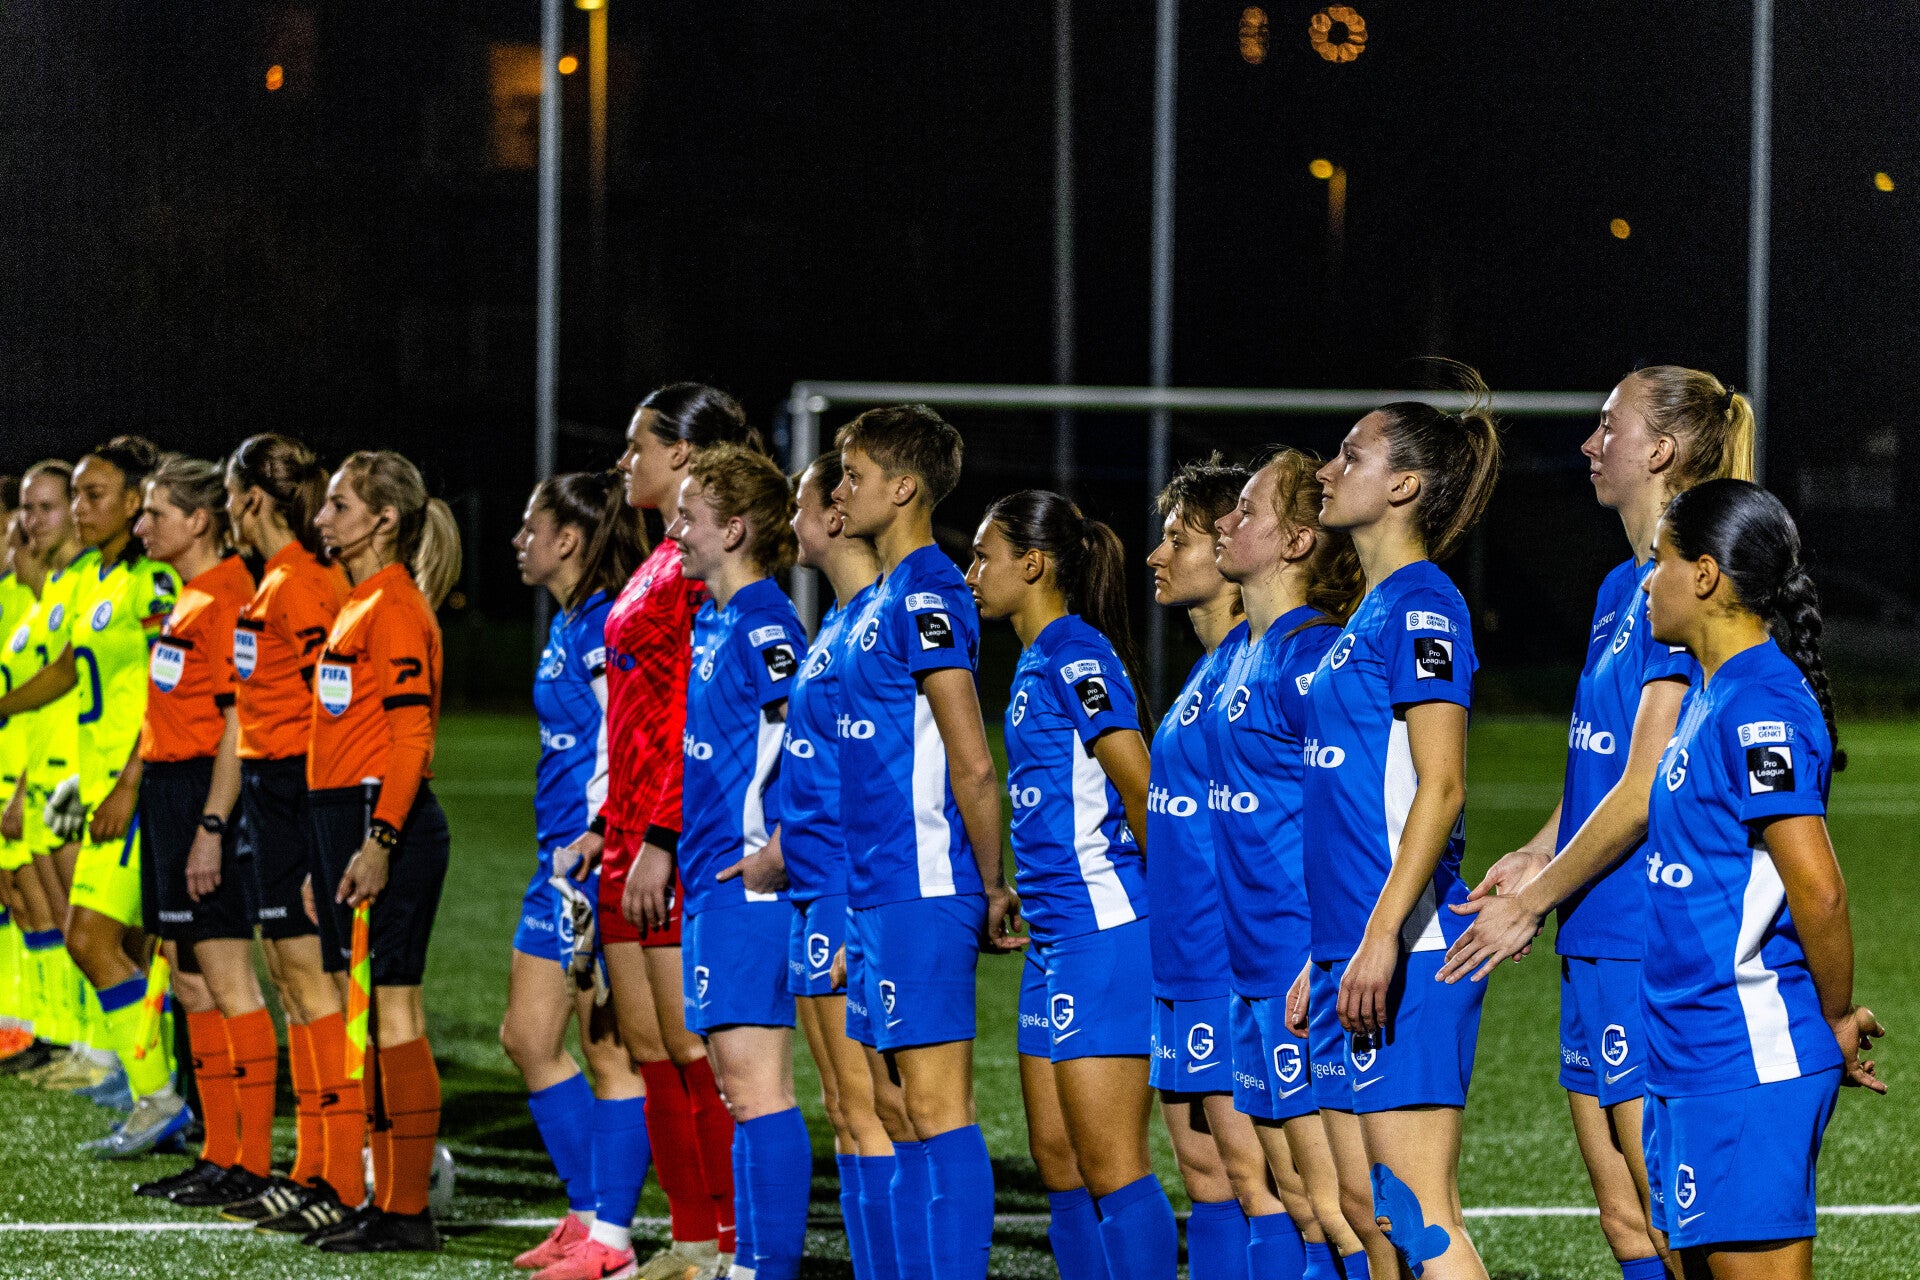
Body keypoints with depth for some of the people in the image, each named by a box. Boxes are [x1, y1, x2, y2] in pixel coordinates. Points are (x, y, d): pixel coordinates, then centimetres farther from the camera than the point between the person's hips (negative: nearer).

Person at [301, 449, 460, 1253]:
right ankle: (387, 1196, 15)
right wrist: (330, 853, 21)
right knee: (368, 1014, 11)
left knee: (390, 1008, -8)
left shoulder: (396, 608, -11)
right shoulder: (358, 605, 18)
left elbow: (411, 736, -17)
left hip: (386, 823, -10)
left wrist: (379, 840, -23)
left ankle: (408, 1213, -6)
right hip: (345, 818, 10)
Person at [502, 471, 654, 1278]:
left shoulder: (607, 625, -14)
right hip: (564, 859, 10)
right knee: (527, 1036, 12)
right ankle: (590, 1214, 18)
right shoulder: (569, 625, 15)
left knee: (611, 1050, -4)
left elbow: (619, 755, -18)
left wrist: (589, 865, -21)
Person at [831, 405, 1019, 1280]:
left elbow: (972, 766, -17)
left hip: (923, 891, -10)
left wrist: (992, 888, -12)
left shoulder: (926, 596, -14)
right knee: (903, 1116, 11)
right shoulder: (883, 599, 16)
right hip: (880, 891, 10)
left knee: (937, 1110, -8)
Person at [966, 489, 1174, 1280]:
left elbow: (1144, 788, -17)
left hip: (1103, 932, -10)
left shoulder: (1075, 657, -13)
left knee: (1110, 1166, -9)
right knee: (1056, 1159, 11)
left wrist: (1161, 895, -6)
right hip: (1054, 936, 10)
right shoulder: (1038, 660, 17)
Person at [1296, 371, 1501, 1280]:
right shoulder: (1372, 610, 19)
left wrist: (1382, 936, -24)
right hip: (1356, 947, 10)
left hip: (1406, 953, -10)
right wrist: (1325, 958, 23)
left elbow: (1440, 788, -18)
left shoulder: (1420, 605, -10)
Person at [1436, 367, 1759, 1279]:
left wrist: (1535, 901, -11)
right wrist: (1535, 859, 10)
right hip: (1598, 937, 10)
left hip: (1655, 941, -10)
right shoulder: (1622, 588, 16)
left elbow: (1643, 792, -17)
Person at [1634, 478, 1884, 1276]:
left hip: (1752, 1059, -10)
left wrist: (1837, 1022, -12)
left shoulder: (1760, 710, -18)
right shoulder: (1713, 695, 14)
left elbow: (1818, 889, -22)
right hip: (1693, 1055, 10)